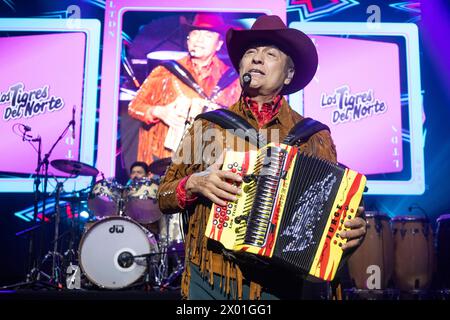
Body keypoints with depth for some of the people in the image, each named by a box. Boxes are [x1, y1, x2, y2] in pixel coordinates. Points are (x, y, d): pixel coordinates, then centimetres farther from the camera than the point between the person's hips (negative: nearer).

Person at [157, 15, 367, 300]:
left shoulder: (315, 137, 2)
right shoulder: (207, 126, 4)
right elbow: (164, 197, 6)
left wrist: (353, 229, -15)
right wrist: (194, 183, -13)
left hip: (283, 285, 0)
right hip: (210, 283, 1)